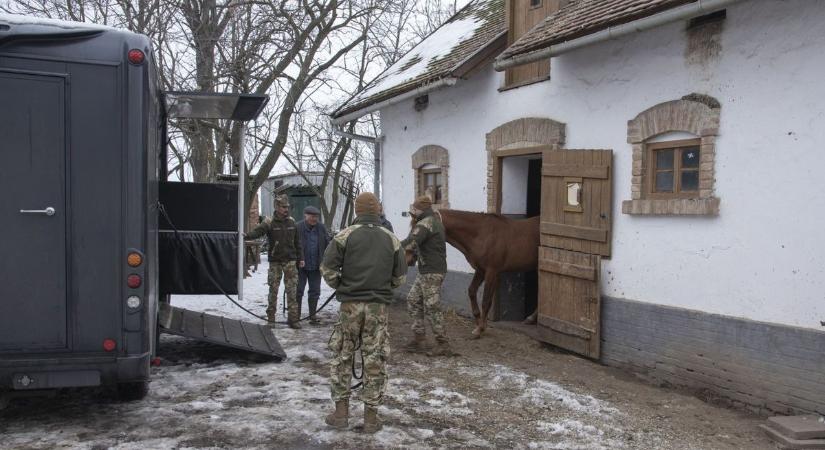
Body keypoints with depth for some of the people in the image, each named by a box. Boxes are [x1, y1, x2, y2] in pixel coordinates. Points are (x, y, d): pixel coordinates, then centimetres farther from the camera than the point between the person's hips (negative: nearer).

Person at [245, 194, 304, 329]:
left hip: (290, 261, 2)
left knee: (291, 290, 0)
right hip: (275, 261, -2)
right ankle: (271, 317, 19)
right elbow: (257, 232, -23)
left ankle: (293, 319, 4)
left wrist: (300, 258, 10)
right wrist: (247, 235, -43)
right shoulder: (269, 223, -6)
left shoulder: (292, 222, 6)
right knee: (273, 289, 6)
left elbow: (297, 242, 12)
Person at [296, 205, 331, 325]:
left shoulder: (321, 228, 1)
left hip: (315, 266, 3)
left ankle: (312, 315, 19)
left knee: (315, 292, 8)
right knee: (298, 291, 6)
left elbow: (327, 245, 6)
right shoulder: (298, 228, -10)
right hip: (301, 266, -3)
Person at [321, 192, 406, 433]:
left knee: (342, 357, 12)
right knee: (375, 361, 6)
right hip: (379, 307, 1)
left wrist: (340, 286, 10)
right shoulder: (391, 239, 5)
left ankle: (341, 412, 14)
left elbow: (327, 269, -8)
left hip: (350, 305, -1)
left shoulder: (345, 235, -3)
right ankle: (371, 418, 11)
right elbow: (400, 277, 7)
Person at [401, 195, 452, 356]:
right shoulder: (435, 220, 15)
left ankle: (443, 344, 1)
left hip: (431, 272, -11)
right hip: (425, 271, 11)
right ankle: (419, 338, 19)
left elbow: (411, 242, -28)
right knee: (413, 301, 15)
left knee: (432, 308, -6)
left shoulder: (425, 223, -16)